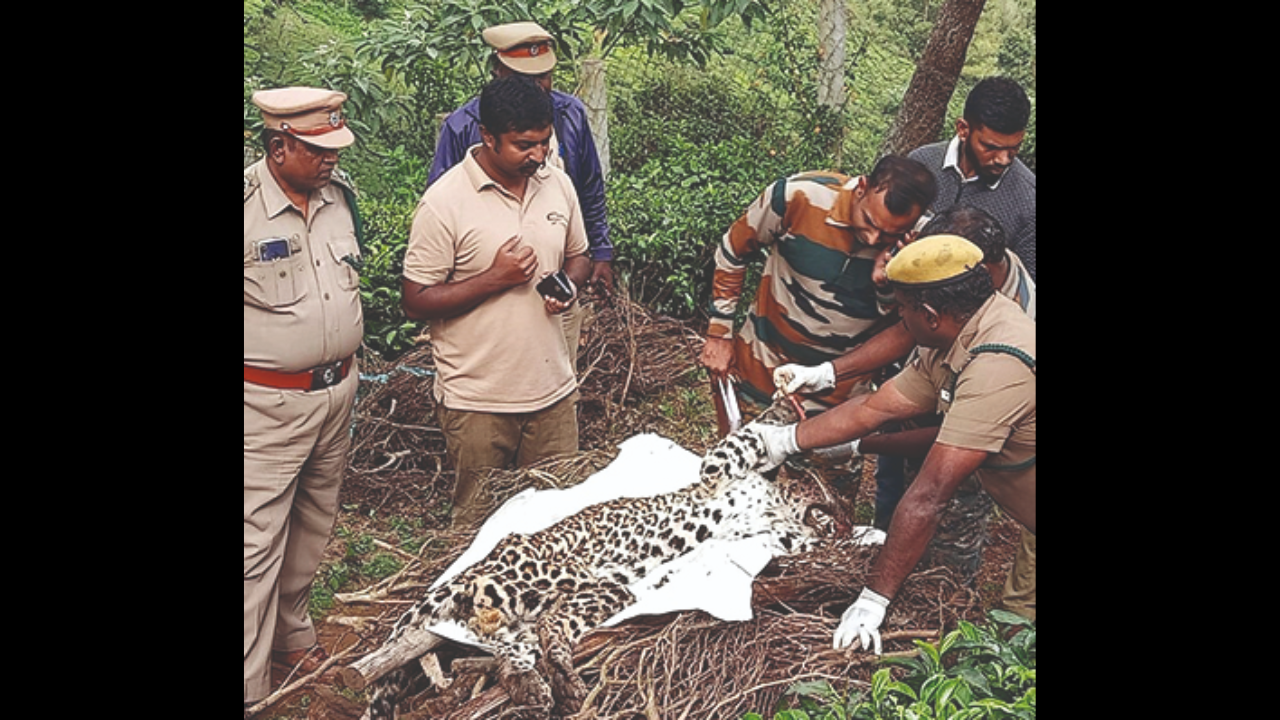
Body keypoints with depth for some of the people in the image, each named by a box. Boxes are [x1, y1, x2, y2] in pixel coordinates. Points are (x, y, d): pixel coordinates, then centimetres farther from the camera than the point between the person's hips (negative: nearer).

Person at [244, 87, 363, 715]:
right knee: (258, 542, 0)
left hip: (336, 390, 7)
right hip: (267, 404, -6)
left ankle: (292, 634, 40)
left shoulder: (338, 192, 3)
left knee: (313, 527, 19)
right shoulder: (248, 206, -18)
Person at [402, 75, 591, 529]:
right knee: (480, 525, 11)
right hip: (477, 401, -4)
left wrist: (570, 284, -5)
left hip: (553, 389, 5)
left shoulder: (558, 185, 4)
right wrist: (493, 279, -21)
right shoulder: (444, 203, -13)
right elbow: (416, 302, -11)